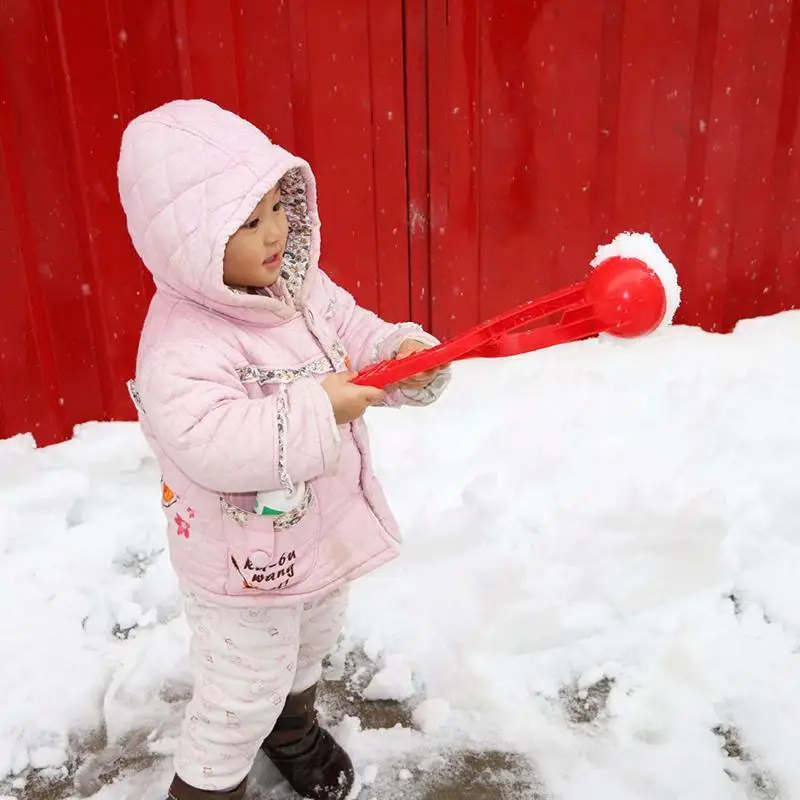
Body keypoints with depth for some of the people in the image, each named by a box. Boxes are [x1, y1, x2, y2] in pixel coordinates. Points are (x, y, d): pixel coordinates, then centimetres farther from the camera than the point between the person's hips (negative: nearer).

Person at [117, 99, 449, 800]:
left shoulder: (302, 284, -7)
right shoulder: (181, 345, -32)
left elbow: (356, 335, 1)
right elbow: (208, 444, -41)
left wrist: (407, 355, -20)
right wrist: (313, 412, -40)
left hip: (320, 530, 8)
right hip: (245, 565, -8)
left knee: (312, 644, 32)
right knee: (243, 695, 12)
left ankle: (294, 728, 63)